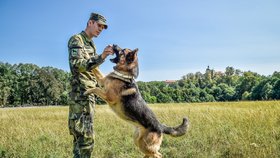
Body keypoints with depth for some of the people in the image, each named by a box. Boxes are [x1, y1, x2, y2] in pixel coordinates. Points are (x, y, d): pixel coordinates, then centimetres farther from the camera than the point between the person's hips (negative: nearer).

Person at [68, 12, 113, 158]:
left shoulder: (91, 44, 23)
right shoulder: (76, 39, -5)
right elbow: (77, 64, -20)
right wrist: (101, 57, -29)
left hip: (89, 93, 10)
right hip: (81, 93, -10)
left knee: (81, 135, 11)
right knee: (86, 137, -15)